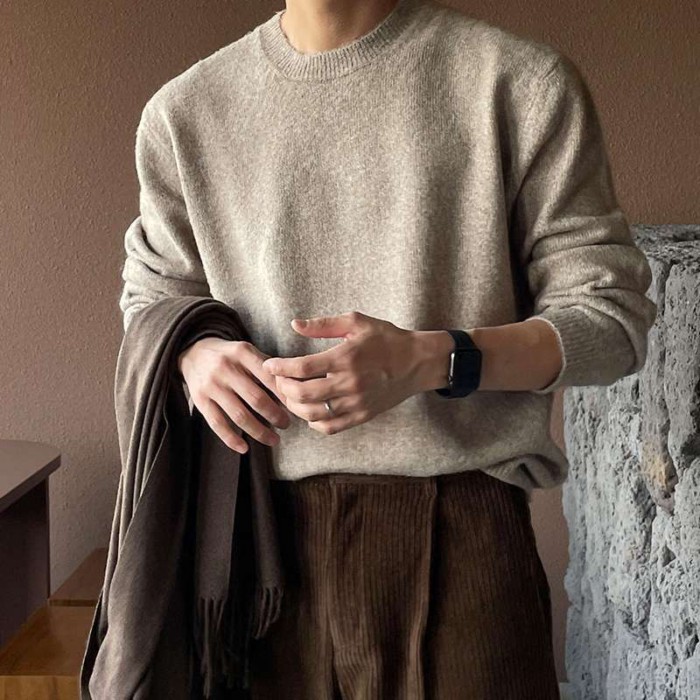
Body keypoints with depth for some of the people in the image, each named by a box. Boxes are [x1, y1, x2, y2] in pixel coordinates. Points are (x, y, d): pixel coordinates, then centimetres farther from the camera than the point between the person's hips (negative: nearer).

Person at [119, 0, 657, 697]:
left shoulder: (524, 81, -5)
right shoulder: (184, 110, 5)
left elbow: (614, 314, -3)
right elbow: (150, 294, 18)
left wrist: (433, 359, -20)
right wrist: (190, 351, -6)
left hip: (459, 532, -2)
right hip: (261, 528, 3)